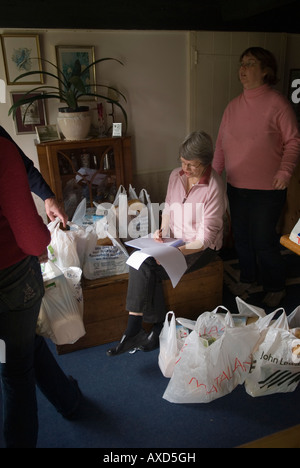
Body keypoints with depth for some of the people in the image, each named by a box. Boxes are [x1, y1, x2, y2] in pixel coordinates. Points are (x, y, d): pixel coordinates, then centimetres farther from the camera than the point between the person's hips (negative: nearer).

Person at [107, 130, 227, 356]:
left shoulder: (214, 187, -16)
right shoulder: (176, 176, 3)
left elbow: (206, 238, -18)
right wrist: (162, 231, -3)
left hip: (200, 249, -6)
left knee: (144, 266, -23)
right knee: (140, 260, -23)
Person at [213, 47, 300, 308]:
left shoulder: (277, 103, -9)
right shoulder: (233, 106, 8)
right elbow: (222, 142, 12)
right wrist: (214, 172, 6)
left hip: (267, 189, -5)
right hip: (236, 186, 6)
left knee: (263, 240, 2)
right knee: (241, 237, 16)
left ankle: (276, 287, 26)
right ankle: (248, 279, 39)